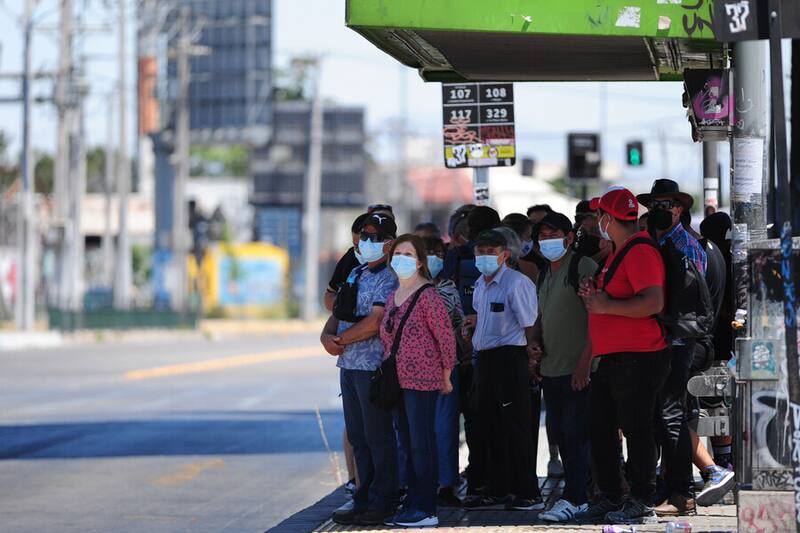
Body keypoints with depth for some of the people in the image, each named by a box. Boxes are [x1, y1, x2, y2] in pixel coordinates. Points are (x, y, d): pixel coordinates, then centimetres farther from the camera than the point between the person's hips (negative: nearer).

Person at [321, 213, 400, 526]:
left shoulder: (389, 279, -10)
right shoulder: (356, 274, 16)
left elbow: (374, 323, -19)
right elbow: (338, 312, 17)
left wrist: (340, 340, -12)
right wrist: (327, 335, -4)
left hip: (373, 366, -8)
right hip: (348, 365, 8)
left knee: (377, 437, -3)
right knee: (358, 438, 12)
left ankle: (382, 503, 3)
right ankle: (364, 498, 19)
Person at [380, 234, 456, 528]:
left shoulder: (428, 295, -12)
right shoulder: (393, 297, 13)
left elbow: (446, 337, -11)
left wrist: (445, 376, -7)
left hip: (423, 381, -8)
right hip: (398, 380, 8)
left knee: (421, 445, -6)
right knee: (408, 445, 12)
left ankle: (426, 511, -3)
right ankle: (412, 504, 18)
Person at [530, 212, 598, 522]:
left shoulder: (583, 267, -9)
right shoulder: (546, 274, 18)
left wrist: (585, 361, -19)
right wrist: (536, 343, 8)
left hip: (577, 371, -9)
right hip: (551, 369, 9)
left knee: (575, 435, -8)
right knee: (561, 435, 10)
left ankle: (572, 498, -5)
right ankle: (578, 495, 16)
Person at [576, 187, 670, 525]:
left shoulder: (640, 251, -14)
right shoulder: (619, 252, 19)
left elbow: (653, 302, -26)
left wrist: (606, 306, -20)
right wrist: (595, 295, 12)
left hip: (637, 358, -11)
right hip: (611, 358, 11)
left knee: (636, 430, -5)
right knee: (600, 430, 12)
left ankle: (641, 503, 1)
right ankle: (610, 499, 20)